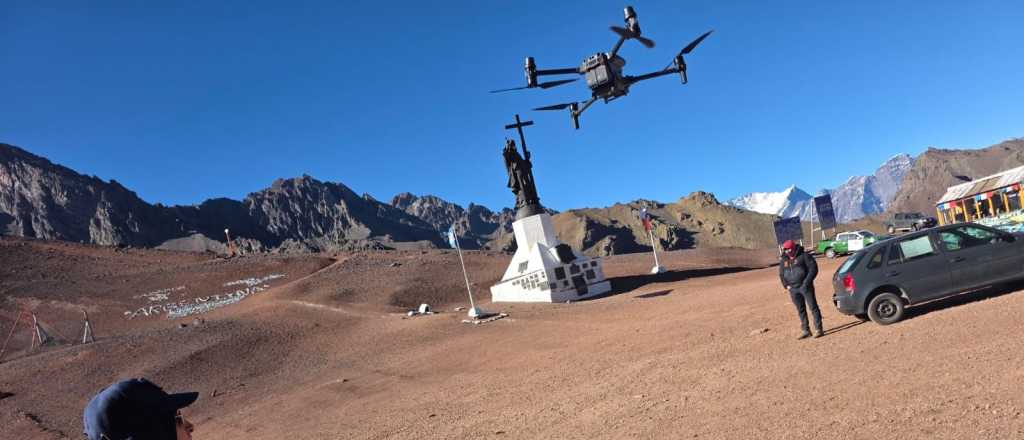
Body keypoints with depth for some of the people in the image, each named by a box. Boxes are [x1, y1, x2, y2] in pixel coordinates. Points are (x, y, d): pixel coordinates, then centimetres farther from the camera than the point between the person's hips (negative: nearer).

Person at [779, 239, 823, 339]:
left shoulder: (804, 256, -5)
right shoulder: (784, 260, 11)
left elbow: (813, 268, -9)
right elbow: (781, 274, 19)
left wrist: (807, 282, -16)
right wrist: (786, 285, 5)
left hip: (805, 286, -5)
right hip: (793, 289, 5)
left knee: (813, 307, -2)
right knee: (800, 310, 9)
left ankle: (819, 329, 2)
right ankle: (806, 331, 16)